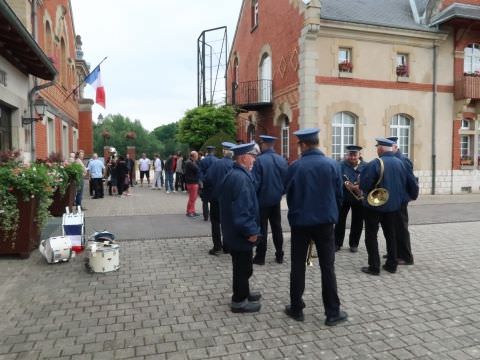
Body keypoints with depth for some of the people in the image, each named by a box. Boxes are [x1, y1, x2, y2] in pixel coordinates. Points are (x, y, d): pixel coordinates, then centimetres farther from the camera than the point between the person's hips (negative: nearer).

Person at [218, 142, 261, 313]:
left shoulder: (235, 174, 10)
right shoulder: (240, 177, -24)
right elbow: (242, 208, -28)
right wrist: (251, 230, -20)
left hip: (235, 231, 10)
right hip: (241, 233, -10)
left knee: (242, 265, 23)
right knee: (243, 267, 4)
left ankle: (243, 293, 39)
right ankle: (239, 301, 19)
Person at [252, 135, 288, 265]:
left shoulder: (259, 160, -16)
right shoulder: (282, 160, 0)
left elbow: (255, 182, -15)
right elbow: (286, 180, 4)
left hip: (263, 199, -4)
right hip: (276, 199, 5)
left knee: (262, 229, 5)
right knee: (277, 227, 14)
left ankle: (260, 257, 11)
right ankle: (279, 256, 21)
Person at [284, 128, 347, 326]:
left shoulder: (295, 167, -9)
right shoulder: (332, 165, -5)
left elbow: (288, 193, 0)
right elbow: (339, 194, 1)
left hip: (300, 222, 0)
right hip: (325, 221, 1)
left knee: (298, 266, 11)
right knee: (327, 267, 9)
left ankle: (296, 309, 21)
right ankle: (333, 312, 15)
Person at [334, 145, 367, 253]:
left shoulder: (365, 166, 2)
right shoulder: (342, 165, -3)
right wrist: (346, 184, -31)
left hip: (359, 198, 2)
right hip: (343, 197, -1)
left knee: (357, 222, 9)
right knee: (340, 220, 4)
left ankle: (354, 244, 23)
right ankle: (337, 243, 16)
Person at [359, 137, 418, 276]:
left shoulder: (375, 163, -17)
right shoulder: (400, 163, 2)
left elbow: (364, 184, -21)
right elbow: (411, 182, 7)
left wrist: (365, 190, 1)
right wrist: (412, 195, 22)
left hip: (374, 205, -6)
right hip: (393, 205, 6)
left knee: (371, 236, 3)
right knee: (390, 235, 16)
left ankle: (374, 267, 4)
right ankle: (392, 264, 22)